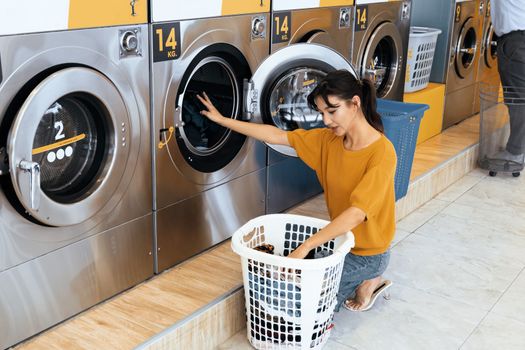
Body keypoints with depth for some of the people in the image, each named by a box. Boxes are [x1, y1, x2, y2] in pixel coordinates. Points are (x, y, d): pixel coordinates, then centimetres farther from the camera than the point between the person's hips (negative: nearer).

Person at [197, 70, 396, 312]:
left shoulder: (381, 152, -25)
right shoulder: (328, 140, -4)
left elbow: (356, 213, -32)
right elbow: (276, 136, 0)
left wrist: (304, 248, -37)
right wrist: (222, 120, 1)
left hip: (367, 253, -7)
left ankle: (367, 282, 6)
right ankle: (365, 281, 16)